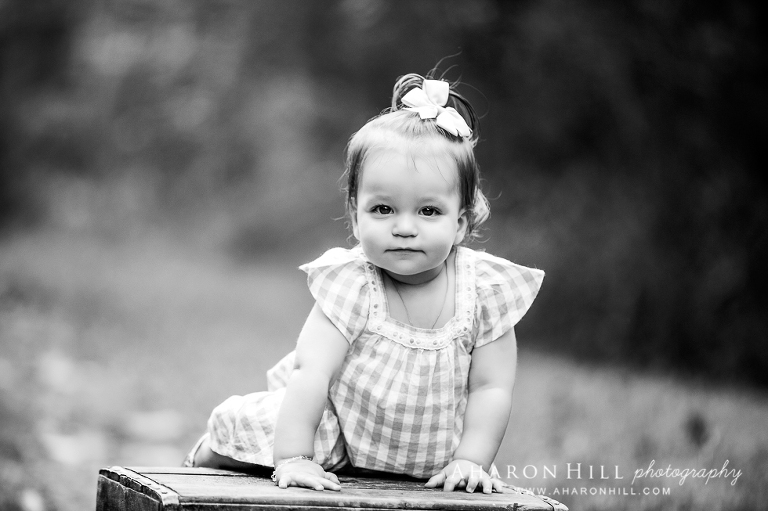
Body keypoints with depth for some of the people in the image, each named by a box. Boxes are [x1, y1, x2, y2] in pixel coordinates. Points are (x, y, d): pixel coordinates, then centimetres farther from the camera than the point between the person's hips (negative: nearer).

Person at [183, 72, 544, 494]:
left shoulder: (486, 290, -17)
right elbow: (311, 374, -27)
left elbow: (490, 389, -11)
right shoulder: (352, 283, -22)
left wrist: (470, 462, -21)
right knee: (240, 424, -14)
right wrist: (292, 458, -34)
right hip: (338, 438, -3)